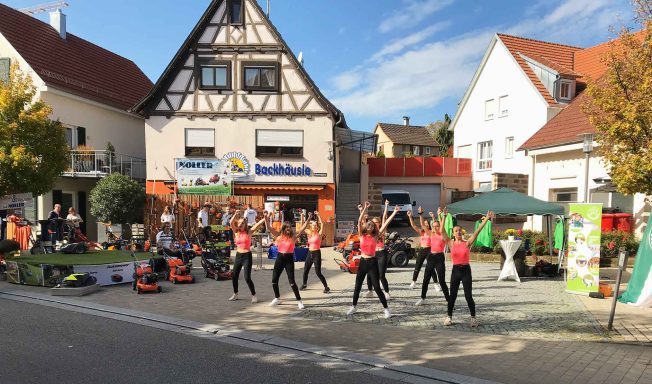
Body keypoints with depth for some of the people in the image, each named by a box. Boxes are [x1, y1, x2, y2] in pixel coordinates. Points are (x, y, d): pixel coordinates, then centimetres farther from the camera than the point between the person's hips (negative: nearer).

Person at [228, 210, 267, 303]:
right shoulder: (236, 232, 5)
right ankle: (235, 294, 32)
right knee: (234, 276, 11)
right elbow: (231, 223, -11)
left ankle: (253, 295, 8)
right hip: (238, 256, 4)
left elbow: (259, 224, -15)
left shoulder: (249, 231, -4)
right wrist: (235, 214, -25)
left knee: (247, 278, -9)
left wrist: (265, 217, -28)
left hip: (247, 256, -4)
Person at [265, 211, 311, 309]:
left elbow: (302, 229, -10)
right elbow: (269, 228, -2)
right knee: (274, 280, 10)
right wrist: (266, 219, -16)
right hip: (279, 258, 4)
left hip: (289, 259, -3)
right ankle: (277, 298, 31)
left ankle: (299, 300, 3)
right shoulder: (279, 235, 2)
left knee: (291, 281, -7)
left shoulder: (293, 237, -4)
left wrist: (308, 219, -19)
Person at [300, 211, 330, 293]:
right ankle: (304, 284, 35)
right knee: (305, 270, 13)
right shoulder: (309, 233, 8)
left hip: (317, 254, -6)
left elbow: (322, 224, -19)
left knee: (318, 273, -6)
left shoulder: (319, 234, -6)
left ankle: (326, 287, 6)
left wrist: (318, 215, -18)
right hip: (310, 253, 6)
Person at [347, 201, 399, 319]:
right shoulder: (362, 235, 0)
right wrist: (364, 209, -20)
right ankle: (354, 307, 27)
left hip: (372, 262, -2)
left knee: (377, 287, -3)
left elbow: (386, 224, -6)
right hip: (363, 262, 2)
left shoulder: (376, 236, -2)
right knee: (357, 286, 11)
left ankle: (386, 309, 8)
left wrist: (394, 212, -10)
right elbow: (359, 221, -12)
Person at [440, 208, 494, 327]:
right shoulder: (451, 243, -1)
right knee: (452, 295, 6)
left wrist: (486, 219, -13)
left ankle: (473, 318, 14)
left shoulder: (467, 243, -1)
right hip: (455, 270, 1)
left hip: (466, 270, -1)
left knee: (468, 296, 0)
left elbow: (477, 231, -8)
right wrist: (444, 217, -17)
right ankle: (449, 317, 20)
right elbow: (442, 232, -10)